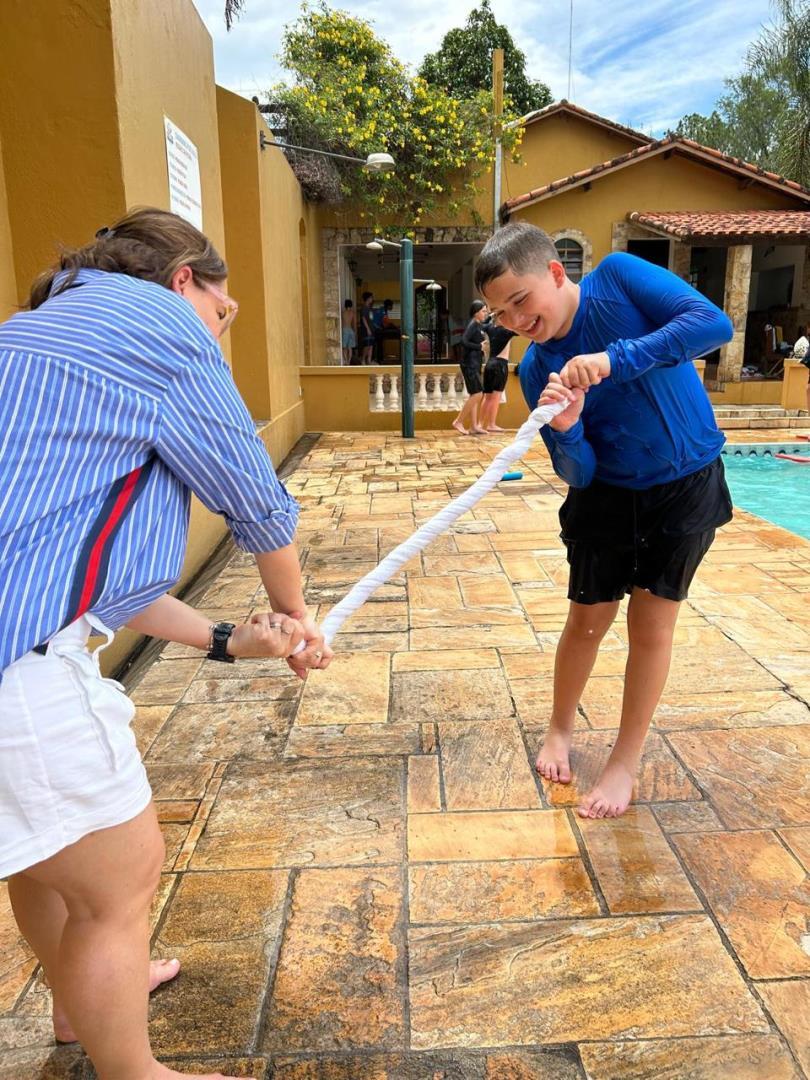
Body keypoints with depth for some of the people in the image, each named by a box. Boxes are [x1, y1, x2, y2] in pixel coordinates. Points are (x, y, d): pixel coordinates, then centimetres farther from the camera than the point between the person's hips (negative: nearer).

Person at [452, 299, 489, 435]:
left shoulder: (480, 325, 13)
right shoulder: (472, 325, -13)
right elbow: (464, 342, -23)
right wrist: (479, 346, -18)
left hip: (475, 364, 9)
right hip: (469, 364, -9)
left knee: (474, 395, 10)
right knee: (477, 394, -10)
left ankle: (474, 426, 13)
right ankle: (458, 421, -3)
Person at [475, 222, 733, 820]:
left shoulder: (619, 276, -15)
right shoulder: (536, 370, -10)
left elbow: (713, 322, -28)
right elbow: (578, 473, -12)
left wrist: (614, 359, -37)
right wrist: (567, 430, -34)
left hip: (687, 485, -2)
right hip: (606, 494, 2)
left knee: (651, 624, 4)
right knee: (587, 620, 9)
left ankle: (626, 761, 22)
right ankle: (561, 729, 36)